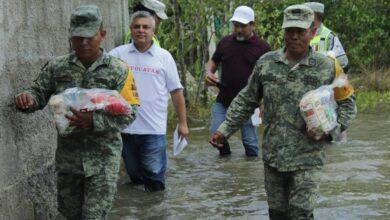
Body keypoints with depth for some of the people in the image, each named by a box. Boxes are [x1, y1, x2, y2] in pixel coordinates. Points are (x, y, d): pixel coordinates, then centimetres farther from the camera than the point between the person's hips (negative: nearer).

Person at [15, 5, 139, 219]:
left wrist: (94, 121, -28)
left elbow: (129, 112, -12)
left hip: (102, 159, -3)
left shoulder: (118, 70, -7)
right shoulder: (57, 67, 0)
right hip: (67, 156, 3)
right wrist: (27, 98, -22)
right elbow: (39, 93, 4)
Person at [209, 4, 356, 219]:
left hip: (307, 160, -3)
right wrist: (225, 130, 5)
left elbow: (347, 104, 3)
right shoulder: (266, 63, 1)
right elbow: (246, 101, 10)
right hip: (272, 157, 3)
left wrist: (329, 130, -13)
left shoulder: (327, 67, -6)